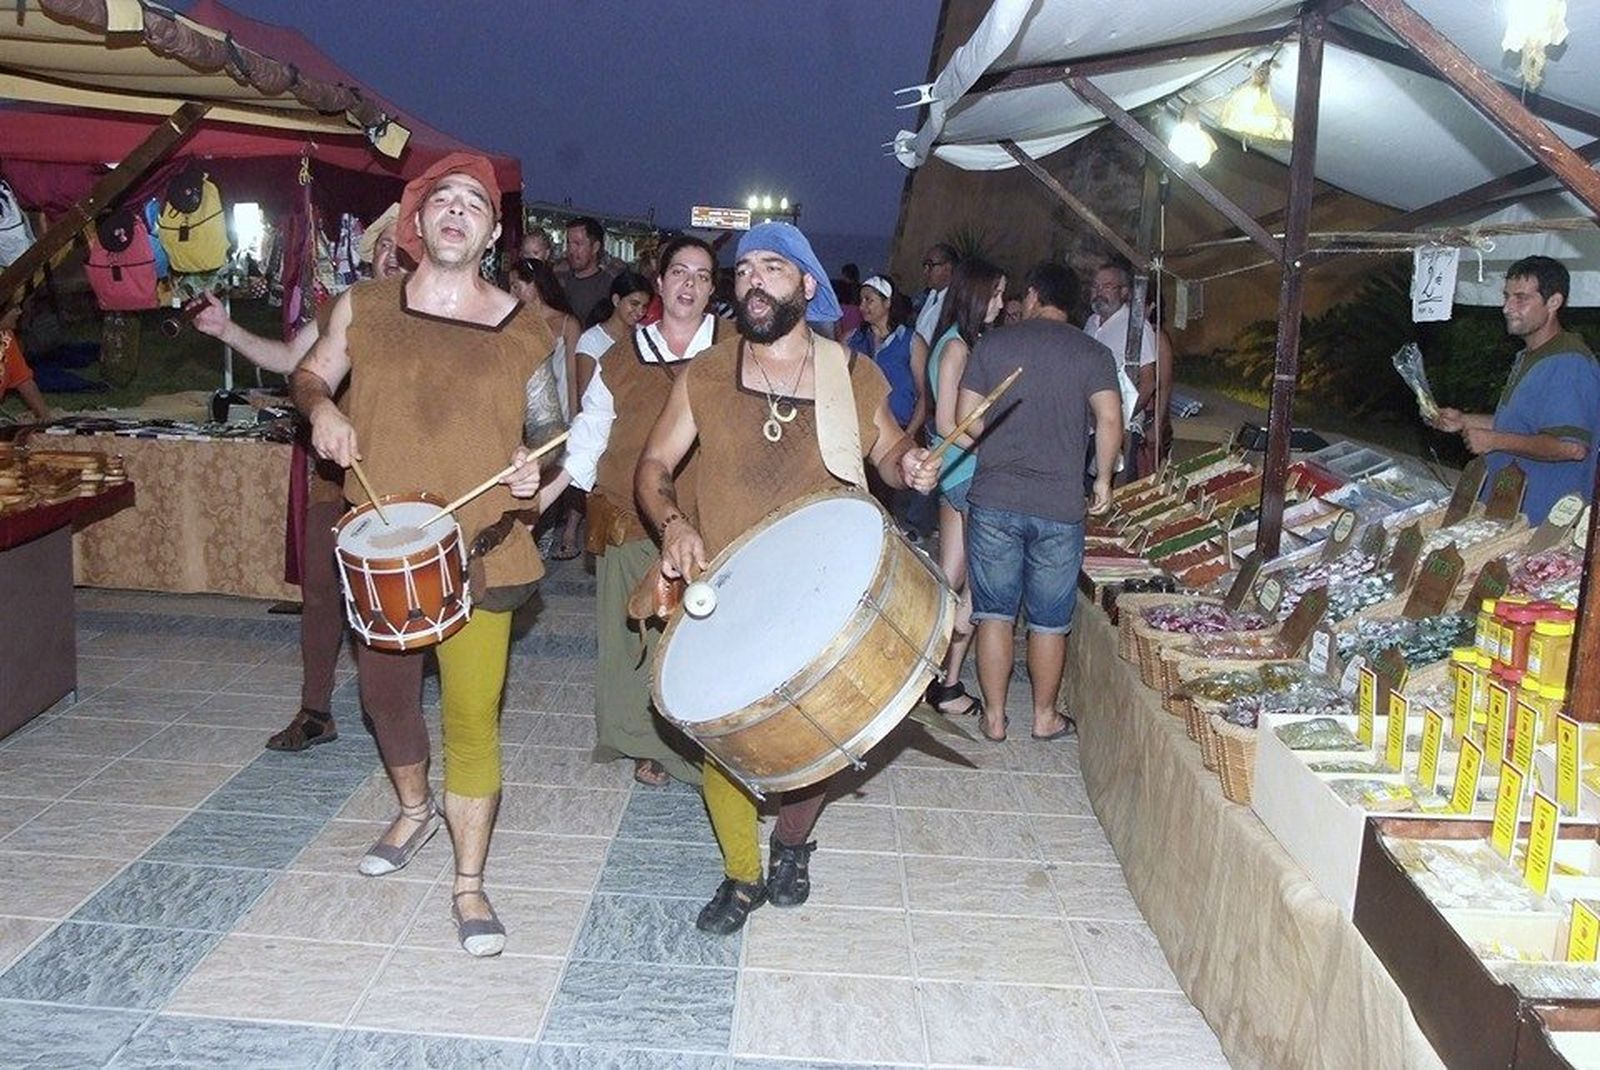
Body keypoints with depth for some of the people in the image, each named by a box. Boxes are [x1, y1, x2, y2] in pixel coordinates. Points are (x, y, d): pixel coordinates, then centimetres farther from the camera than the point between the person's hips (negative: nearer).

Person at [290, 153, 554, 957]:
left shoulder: (524, 331, -3)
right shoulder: (363, 307, 1)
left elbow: (550, 430, 7)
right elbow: (309, 372, 15)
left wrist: (535, 472, -14)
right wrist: (320, 409, -7)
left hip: (477, 556, -3)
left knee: (473, 720, -3)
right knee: (385, 696, 20)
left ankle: (469, 885, 14)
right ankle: (415, 810, 49)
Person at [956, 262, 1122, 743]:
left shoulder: (992, 344, 2)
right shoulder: (1092, 353, 0)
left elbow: (966, 420, 1)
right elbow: (1110, 421, -12)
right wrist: (1103, 479, 2)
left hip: (993, 500, 0)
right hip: (1060, 507, 0)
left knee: (995, 614, 11)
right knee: (1050, 622, 12)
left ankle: (994, 717, 17)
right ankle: (1045, 717, 25)